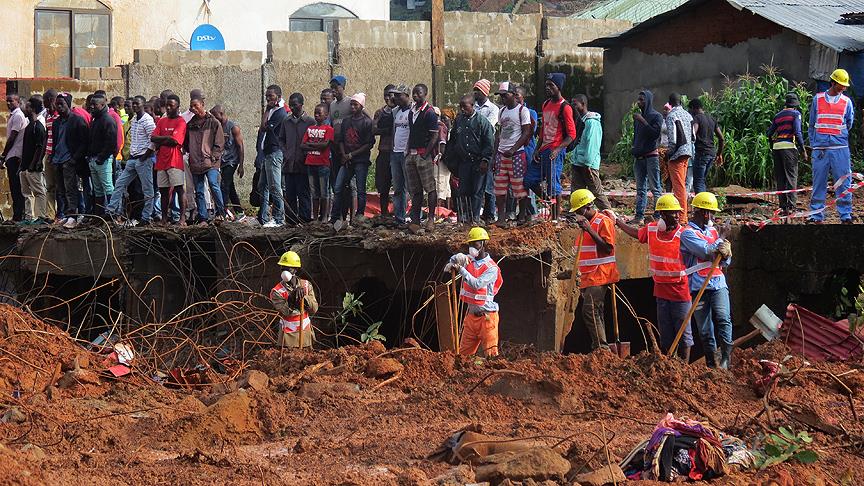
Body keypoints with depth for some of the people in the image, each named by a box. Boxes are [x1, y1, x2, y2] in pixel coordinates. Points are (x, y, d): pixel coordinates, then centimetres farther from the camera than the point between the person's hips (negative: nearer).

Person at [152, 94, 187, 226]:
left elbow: (174, 141, -15)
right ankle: (164, 219, 12)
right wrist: (167, 138, -9)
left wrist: (160, 141, -4)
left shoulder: (180, 122, -5)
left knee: (179, 189, -8)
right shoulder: (161, 121, 15)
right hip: (161, 161, 6)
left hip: (175, 161, -6)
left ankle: (182, 218, -10)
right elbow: (153, 138, 5)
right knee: (163, 191, 8)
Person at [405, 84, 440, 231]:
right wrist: (409, 151, 13)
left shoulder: (429, 113, -8)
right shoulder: (412, 112, 15)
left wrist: (425, 155, -16)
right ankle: (415, 219, 11)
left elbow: (434, 136, -11)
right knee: (415, 190, 9)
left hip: (424, 154, -8)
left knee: (430, 188, -4)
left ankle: (431, 219, -3)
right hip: (412, 155, 8)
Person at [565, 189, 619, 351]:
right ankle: (599, 349, 10)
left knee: (590, 311, -19)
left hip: (599, 276, -9)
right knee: (595, 314, 8)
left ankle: (602, 348, -19)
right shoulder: (585, 222, 20)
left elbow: (608, 248, -19)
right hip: (588, 277, 9)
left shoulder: (604, 221, -9)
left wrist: (589, 230, -21)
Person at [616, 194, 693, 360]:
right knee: (665, 334, 13)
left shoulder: (683, 234, -13)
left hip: (680, 290, -5)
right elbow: (635, 233, 23)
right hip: (661, 290, 5)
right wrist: (617, 221, 29)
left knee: (683, 333, 2)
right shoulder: (651, 229, 2)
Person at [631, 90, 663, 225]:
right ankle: (639, 216, 6)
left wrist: (643, 121, -16)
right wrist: (634, 150, 15)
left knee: (655, 187, -8)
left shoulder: (656, 116, -3)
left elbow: (656, 133, -16)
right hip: (639, 156, 7)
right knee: (640, 188, 6)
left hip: (651, 155, -7)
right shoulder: (637, 116, 17)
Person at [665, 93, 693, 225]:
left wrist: (669, 153, -6)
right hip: (687, 153, 8)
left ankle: (682, 218, -11)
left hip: (677, 154, -8)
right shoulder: (688, 115, 11)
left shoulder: (671, 116, -12)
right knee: (682, 184, 17)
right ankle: (683, 214, 23)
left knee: (679, 186, -7)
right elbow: (693, 136, 14)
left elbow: (672, 140, -18)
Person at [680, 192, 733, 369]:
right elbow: (706, 251, -14)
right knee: (705, 330, 2)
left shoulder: (713, 231, 18)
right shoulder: (688, 233, -1)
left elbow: (726, 262, 17)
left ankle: (726, 358, -21)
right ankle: (711, 364, 9)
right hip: (699, 286, -3)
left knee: (723, 318, -19)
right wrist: (721, 239, 1)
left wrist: (725, 252, -5)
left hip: (718, 283, 3)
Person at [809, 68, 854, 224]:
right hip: (820, 149, 0)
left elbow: (849, 124, 16)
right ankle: (817, 215, 7)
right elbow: (811, 124, 13)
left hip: (840, 148, 0)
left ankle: (846, 216, -1)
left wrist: (835, 135, 11)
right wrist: (813, 143, 7)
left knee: (843, 184, -4)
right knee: (819, 183, 2)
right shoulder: (817, 99, 10)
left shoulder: (846, 102, 10)